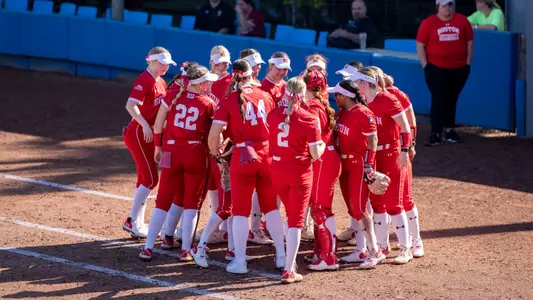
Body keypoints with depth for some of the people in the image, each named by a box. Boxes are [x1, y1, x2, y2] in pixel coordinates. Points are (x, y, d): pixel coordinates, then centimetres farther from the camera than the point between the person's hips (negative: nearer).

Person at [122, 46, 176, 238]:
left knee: (145, 179, 12)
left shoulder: (160, 83, 13)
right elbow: (131, 106, -27)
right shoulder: (144, 80, -15)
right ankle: (132, 221, -5)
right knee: (150, 179, -10)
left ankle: (138, 224, 19)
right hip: (138, 134, -9)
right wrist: (145, 125, -35)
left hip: (149, 134, 9)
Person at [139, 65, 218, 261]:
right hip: (196, 152, -2)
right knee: (191, 203, 6)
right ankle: (185, 250, 1)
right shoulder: (208, 104, -2)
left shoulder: (172, 96, 2)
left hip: (172, 151, 2)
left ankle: (148, 248, 3)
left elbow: (158, 124, 5)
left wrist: (158, 146, 15)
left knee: (163, 201, 8)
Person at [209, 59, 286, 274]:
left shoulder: (228, 101, -7)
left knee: (241, 210, 5)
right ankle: (281, 256, 20)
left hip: (243, 157, -3)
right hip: (267, 155, 3)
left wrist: (215, 153, 5)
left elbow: (214, 135, -13)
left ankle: (239, 262, 4)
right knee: (271, 207, 16)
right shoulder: (265, 97, 3)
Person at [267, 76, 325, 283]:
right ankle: (289, 271, -4)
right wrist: (322, 144, 10)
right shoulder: (309, 120, -13)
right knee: (296, 220, 1)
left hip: (278, 171, 4)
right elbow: (315, 154, -12)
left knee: (291, 214, 25)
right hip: (300, 172, -4)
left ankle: (290, 261, 34)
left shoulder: (273, 115, -3)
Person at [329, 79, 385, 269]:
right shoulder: (342, 113, 10)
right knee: (353, 209, 11)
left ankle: (375, 252, -8)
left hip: (360, 164, -9)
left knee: (358, 208, -12)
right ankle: (361, 251, 18)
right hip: (345, 163, 9)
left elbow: (373, 140, -16)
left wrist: (369, 165, -21)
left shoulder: (363, 114, -16)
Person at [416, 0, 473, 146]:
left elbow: (469, 42, 8)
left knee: (451, 100, 12)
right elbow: (420, 46, -2)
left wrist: (468, 63, 3)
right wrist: (425, 66, -7)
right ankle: (436, 133, -8)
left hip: (459, 69, 3)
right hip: (436, 69, -2)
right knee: (437, 100, -6)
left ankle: (449, 130, 23)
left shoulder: (462, 21, 1)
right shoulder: (428, 23, -5)